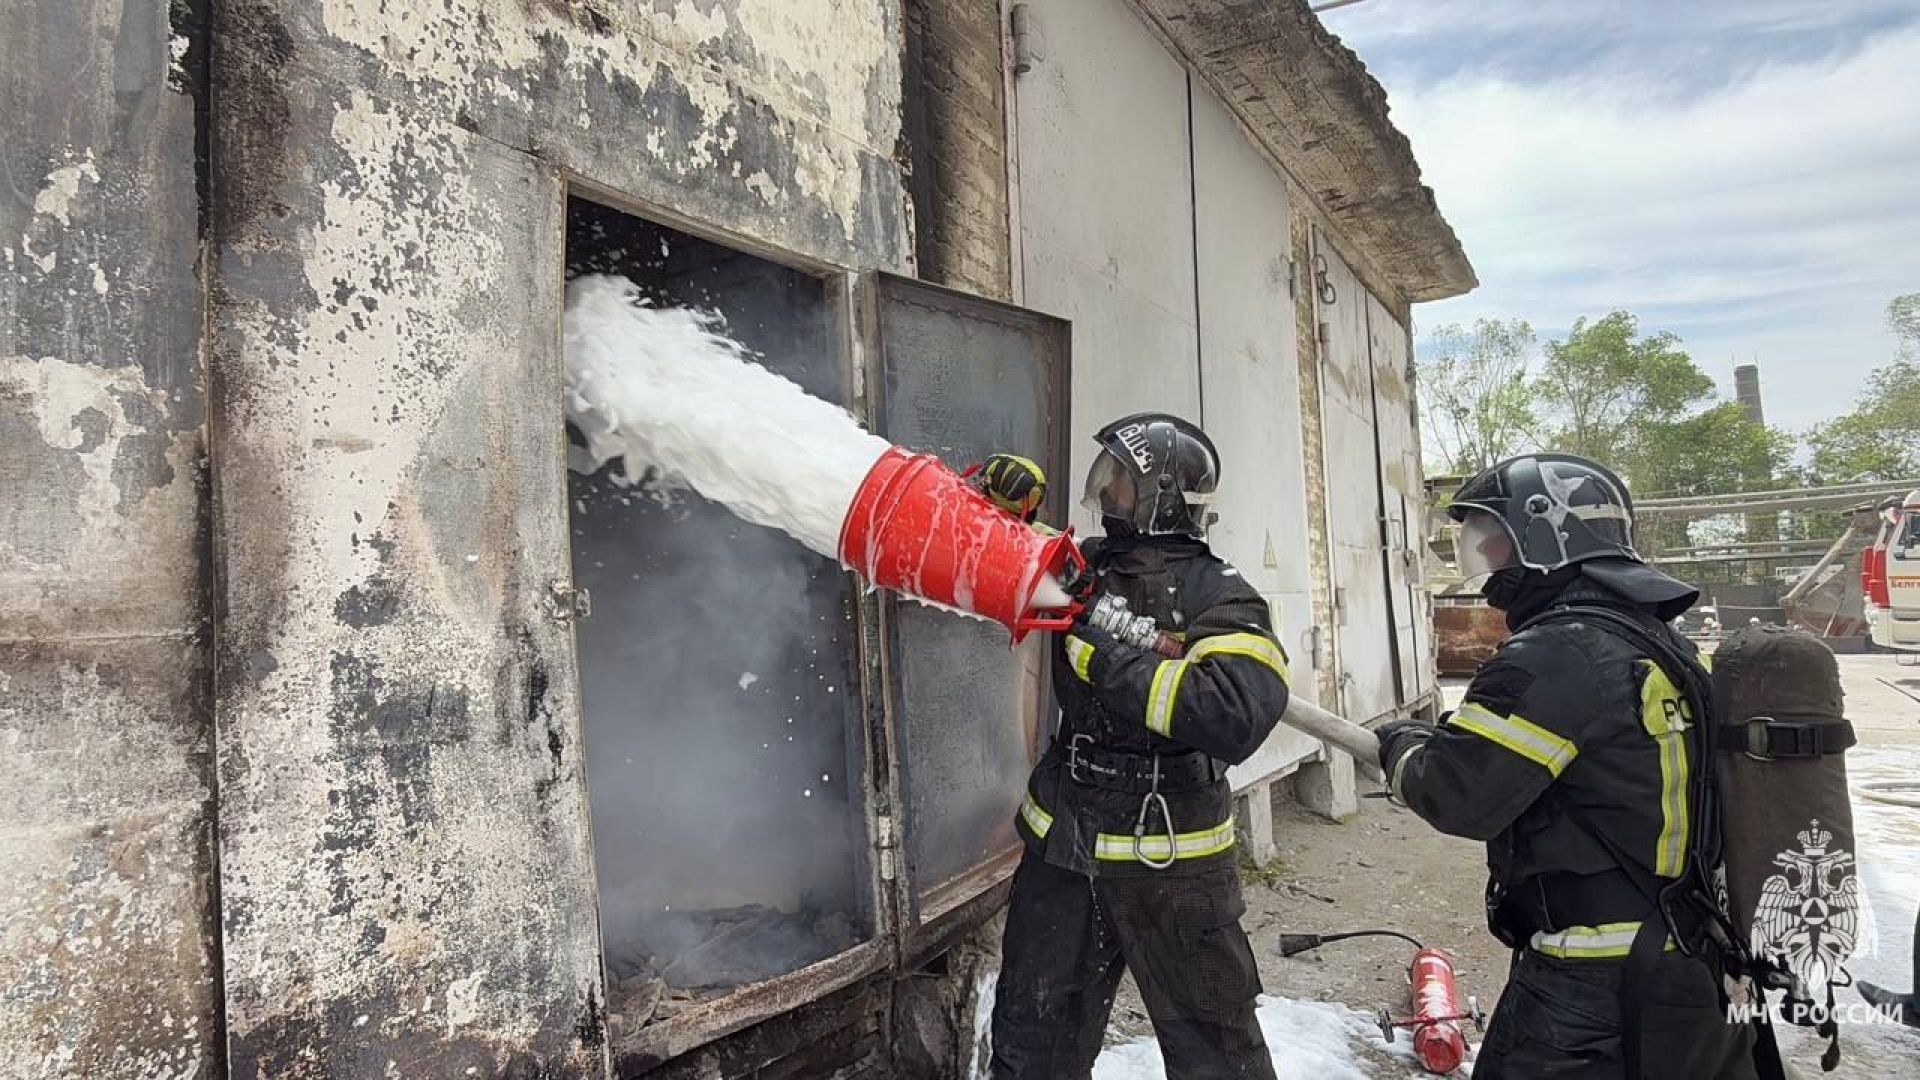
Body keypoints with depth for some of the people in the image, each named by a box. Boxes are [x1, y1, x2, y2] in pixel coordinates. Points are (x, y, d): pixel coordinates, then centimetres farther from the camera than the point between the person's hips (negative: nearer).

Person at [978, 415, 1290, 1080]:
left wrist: (1111, 658, -29)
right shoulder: (1085, 568, 3)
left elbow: (1236, 718, -32)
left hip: (1173, 865, -5)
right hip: (1061, 849, 5)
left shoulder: (1218, 599, -15)